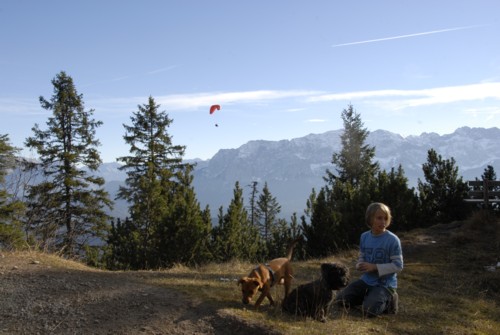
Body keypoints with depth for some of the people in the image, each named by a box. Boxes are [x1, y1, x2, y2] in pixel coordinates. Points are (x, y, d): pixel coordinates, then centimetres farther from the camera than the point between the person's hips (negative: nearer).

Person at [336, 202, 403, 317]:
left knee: (370, 310, -27)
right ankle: (370, 296, 17)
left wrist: (375, 267, -21)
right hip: (366, 280, 6)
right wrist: (360, 265, -10)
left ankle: (389, 300, 5)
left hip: (385, 283, -6)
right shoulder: (364, 237, 1)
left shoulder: (392, 240, -16)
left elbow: (398, 266, -15)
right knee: (341, 299, -2)